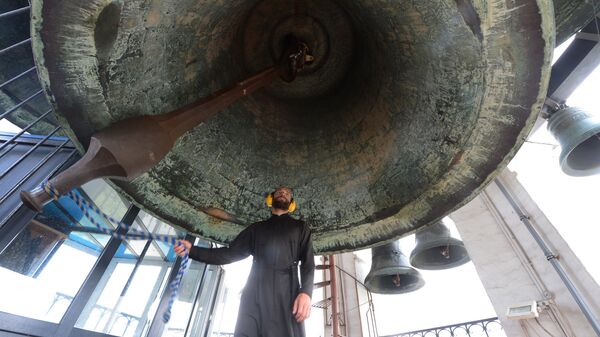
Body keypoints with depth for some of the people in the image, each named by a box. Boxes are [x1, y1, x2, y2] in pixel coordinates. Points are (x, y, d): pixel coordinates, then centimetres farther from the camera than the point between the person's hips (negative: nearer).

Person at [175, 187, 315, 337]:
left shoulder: (300, 227, 18)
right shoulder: (256, 228, 23)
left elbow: (308, 263, 7)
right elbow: (230, 254, 18)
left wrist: (306, 292, -12)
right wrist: (192, 250, 11)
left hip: (286, 293, -1)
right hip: (255, 294, 2)